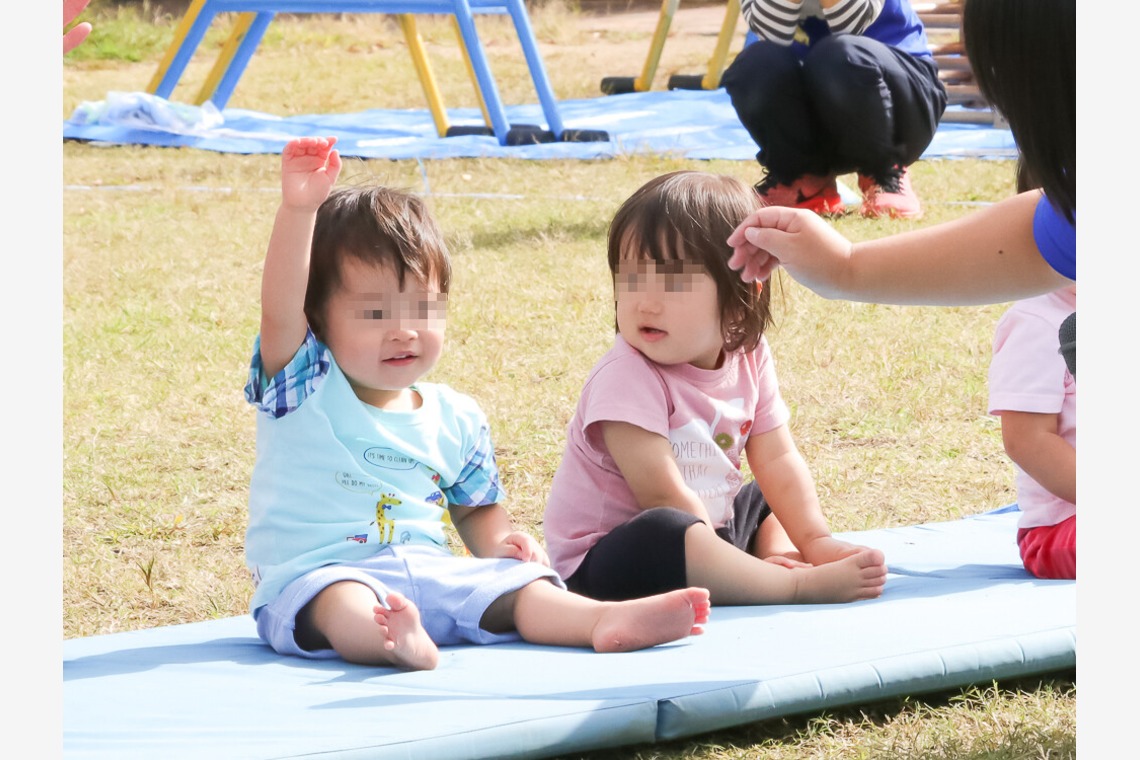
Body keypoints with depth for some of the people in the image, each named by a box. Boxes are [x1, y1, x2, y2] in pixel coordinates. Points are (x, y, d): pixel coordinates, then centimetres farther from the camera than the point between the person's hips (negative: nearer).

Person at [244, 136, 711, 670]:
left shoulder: (455, 420, 15)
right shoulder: (305, 390, -1)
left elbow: (476, 507, 28)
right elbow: (280, 312, -18)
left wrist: (499, 542, 3)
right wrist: (298, 210, -32)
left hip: (430, 578, 5)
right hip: (315, 579, -5)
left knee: (513, 580, -18)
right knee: (343, 603, -39)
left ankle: (604, 621, -42)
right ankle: (391, 642, -68)